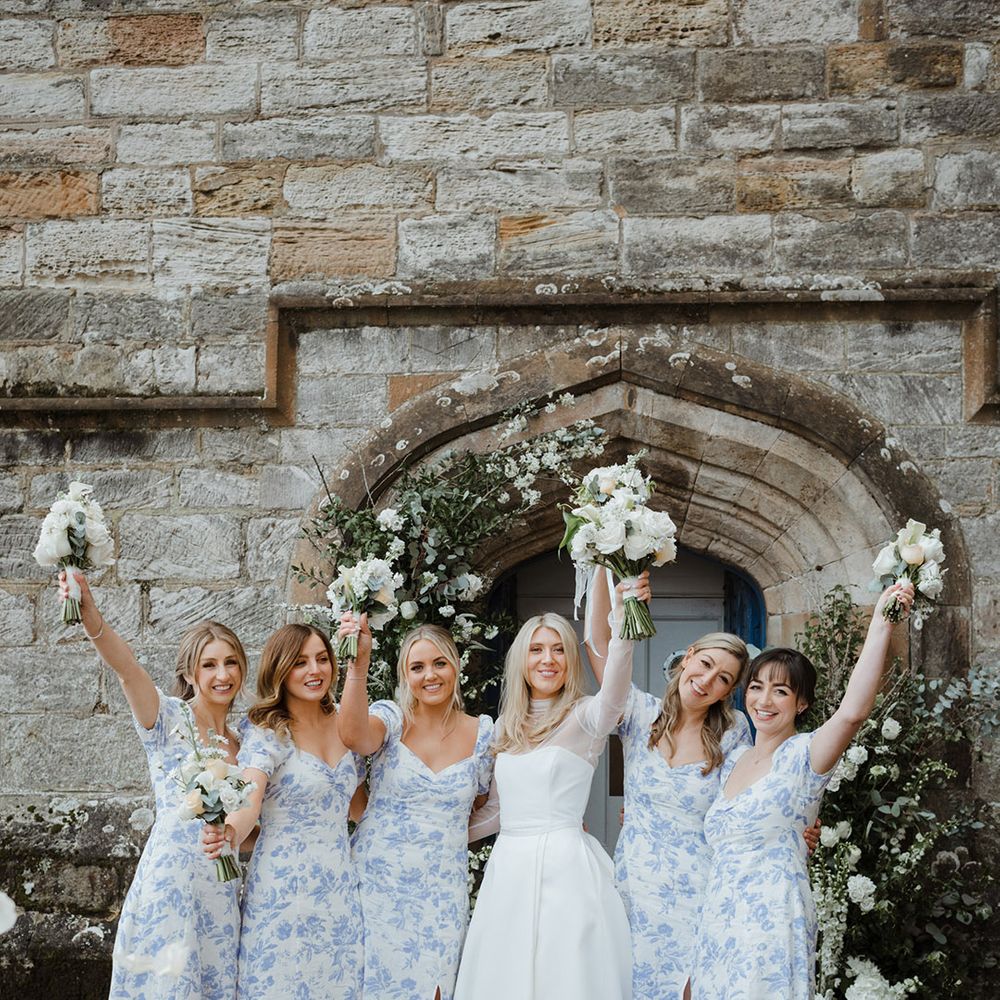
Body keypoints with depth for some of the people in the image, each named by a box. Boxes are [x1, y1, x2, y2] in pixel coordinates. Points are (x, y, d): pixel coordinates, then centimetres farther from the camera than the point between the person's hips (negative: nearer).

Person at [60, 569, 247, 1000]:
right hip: (170, 881, -5)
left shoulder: (240, 743, 14)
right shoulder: (168, 718, -3)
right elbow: (127, 668, -23)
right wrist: (91, 617, -41)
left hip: (221, 893, 6)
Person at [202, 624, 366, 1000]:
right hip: (283, 888, -5)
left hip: (340, 885, 5)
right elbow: (249, 801, -26)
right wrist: (229, 832, -45)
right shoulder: (267, 733, -9)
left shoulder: (344, 726, 7)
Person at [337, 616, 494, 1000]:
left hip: (442, 892, 2)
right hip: (378, 879, -2)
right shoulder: (391, 718, -3)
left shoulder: (482, 732, 3)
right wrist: (358, 663, -39)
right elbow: (355, 736, -28)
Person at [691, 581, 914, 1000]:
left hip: (772, 923, -7)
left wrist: (881, 624, -34)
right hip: (719, 922, 7)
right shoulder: (732, 760, 14)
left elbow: (852, 712, -28)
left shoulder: (802, 755, -8)